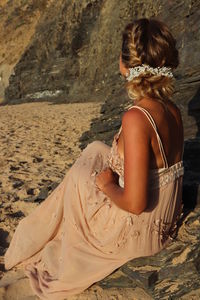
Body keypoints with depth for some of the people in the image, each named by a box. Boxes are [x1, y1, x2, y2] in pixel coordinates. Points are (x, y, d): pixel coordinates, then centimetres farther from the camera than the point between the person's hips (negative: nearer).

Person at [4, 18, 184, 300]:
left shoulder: (136, 118, -30)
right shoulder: (172, 110, -4)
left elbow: (135, 203, -30)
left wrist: (107, 185, -11)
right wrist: (115, 175, 9)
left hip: (137, 231, -7)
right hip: (164, 222, 7)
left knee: (79, 175, 12)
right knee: (97, 150, 17)